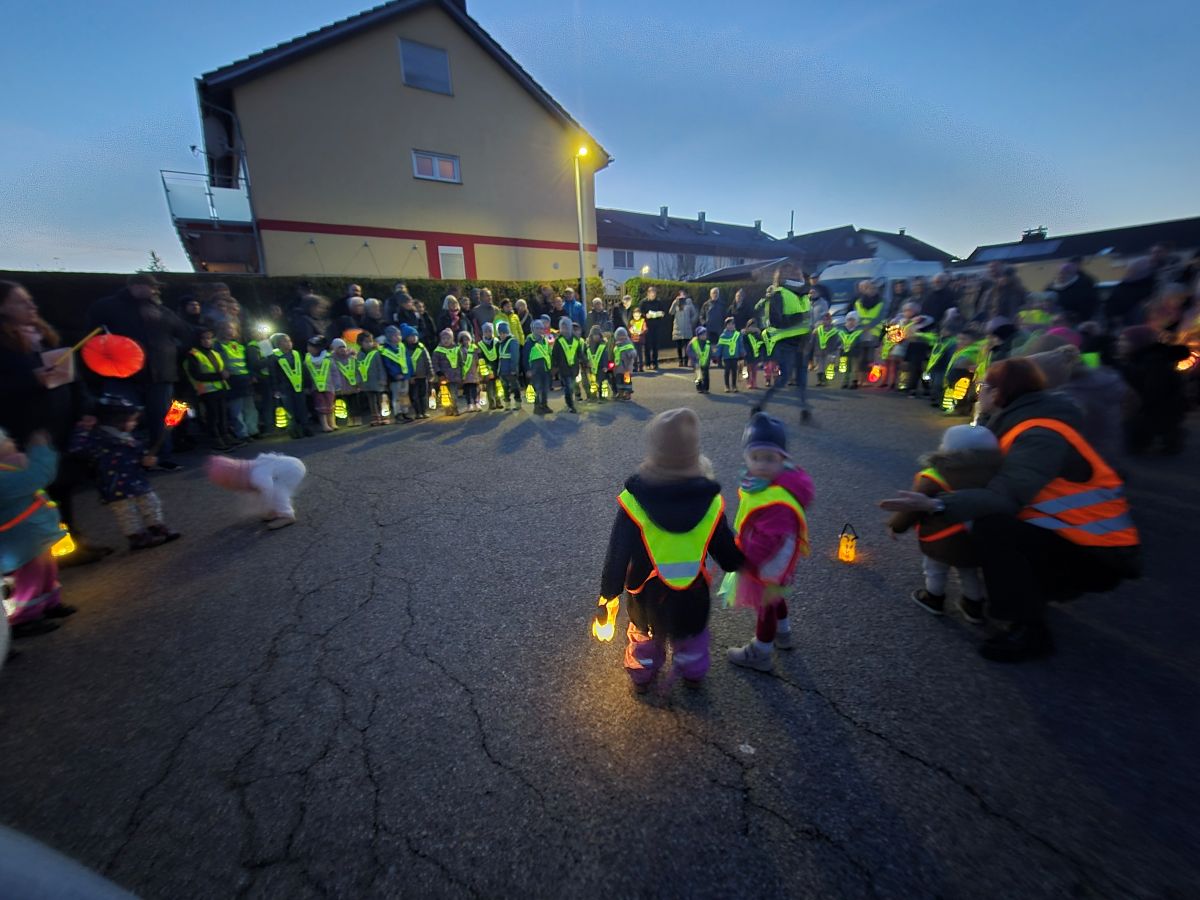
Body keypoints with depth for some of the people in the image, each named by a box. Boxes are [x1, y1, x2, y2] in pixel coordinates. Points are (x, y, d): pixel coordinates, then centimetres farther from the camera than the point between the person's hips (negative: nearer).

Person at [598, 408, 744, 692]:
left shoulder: (634, 502, -29)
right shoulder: (710, 501, -22)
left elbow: (617, 555, -20)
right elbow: (726, 551, -9)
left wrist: (608, 595, -5)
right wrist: (739, 562, 14)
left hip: (647, 594, -1)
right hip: (692, 594, 1)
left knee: (645, 636, 29)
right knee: (691, 636, 31)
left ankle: (641, 677, 53)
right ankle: (693, 674, 57)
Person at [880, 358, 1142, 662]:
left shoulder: (1040, 435, -23)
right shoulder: (1022, 425, 8)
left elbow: (1006, 496, -37)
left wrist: (935, 505, -47)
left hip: (1099, 555, -9)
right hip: (1072, 536, 10)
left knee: (991, 527, -27)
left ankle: (1029, 630, -12)